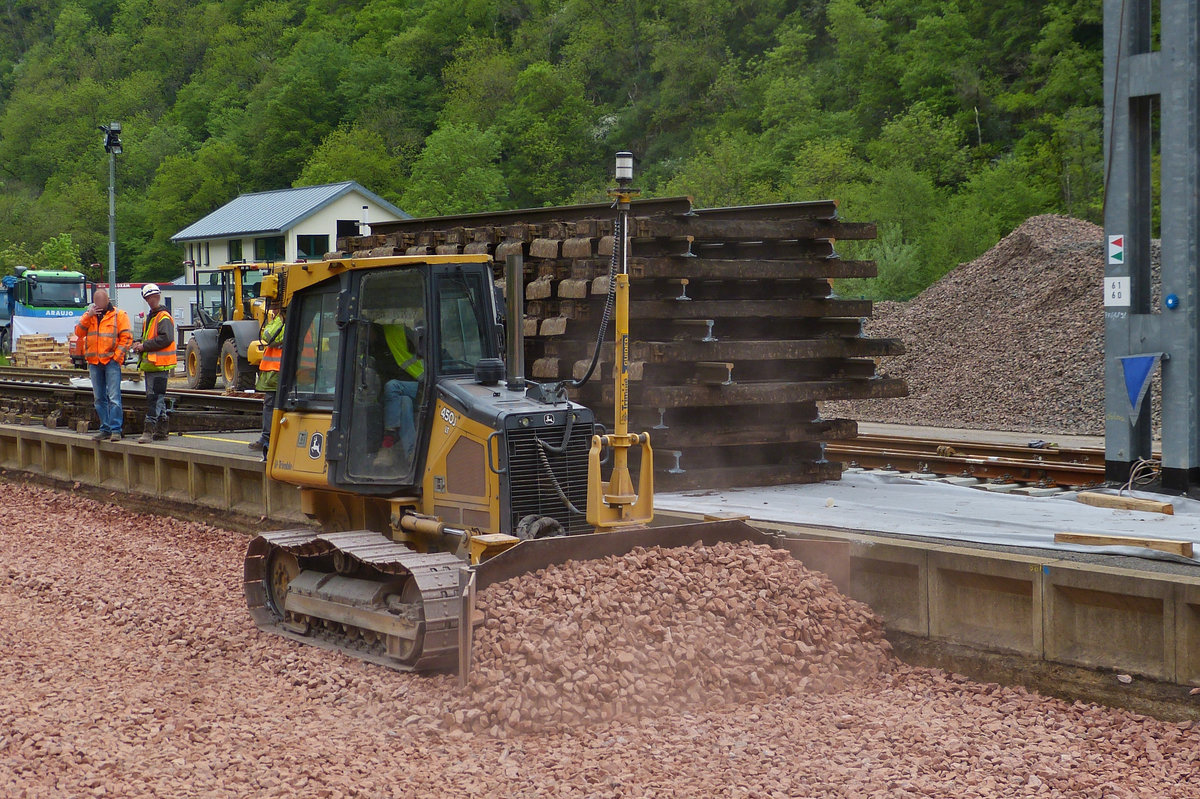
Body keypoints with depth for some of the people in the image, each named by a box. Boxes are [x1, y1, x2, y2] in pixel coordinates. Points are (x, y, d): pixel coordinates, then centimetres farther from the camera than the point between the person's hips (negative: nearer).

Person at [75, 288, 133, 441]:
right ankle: (105, 429, 15)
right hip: (94, 362, 5)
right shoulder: (88, 315, 15)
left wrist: (117, 356, -11)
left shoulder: (119, 315, 1)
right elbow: (79, 332, 3)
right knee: (99, 398, 9)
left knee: (114, 397, -10)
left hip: (111, 361, -5)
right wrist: (88, 316, -9)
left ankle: (116, 430, -9)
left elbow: (127, 337, -4)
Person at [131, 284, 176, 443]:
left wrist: (144, 346, -16)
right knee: (157, 398, 13)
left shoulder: (164, 317, -9)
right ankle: (161, 432, 19)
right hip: (150, 364, 10)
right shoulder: (149, 317, 21)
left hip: (160, 365, -10)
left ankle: (149, 430, -17)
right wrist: (139, 344, 8)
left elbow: (165, 338, -21)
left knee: (155, 397, -13)